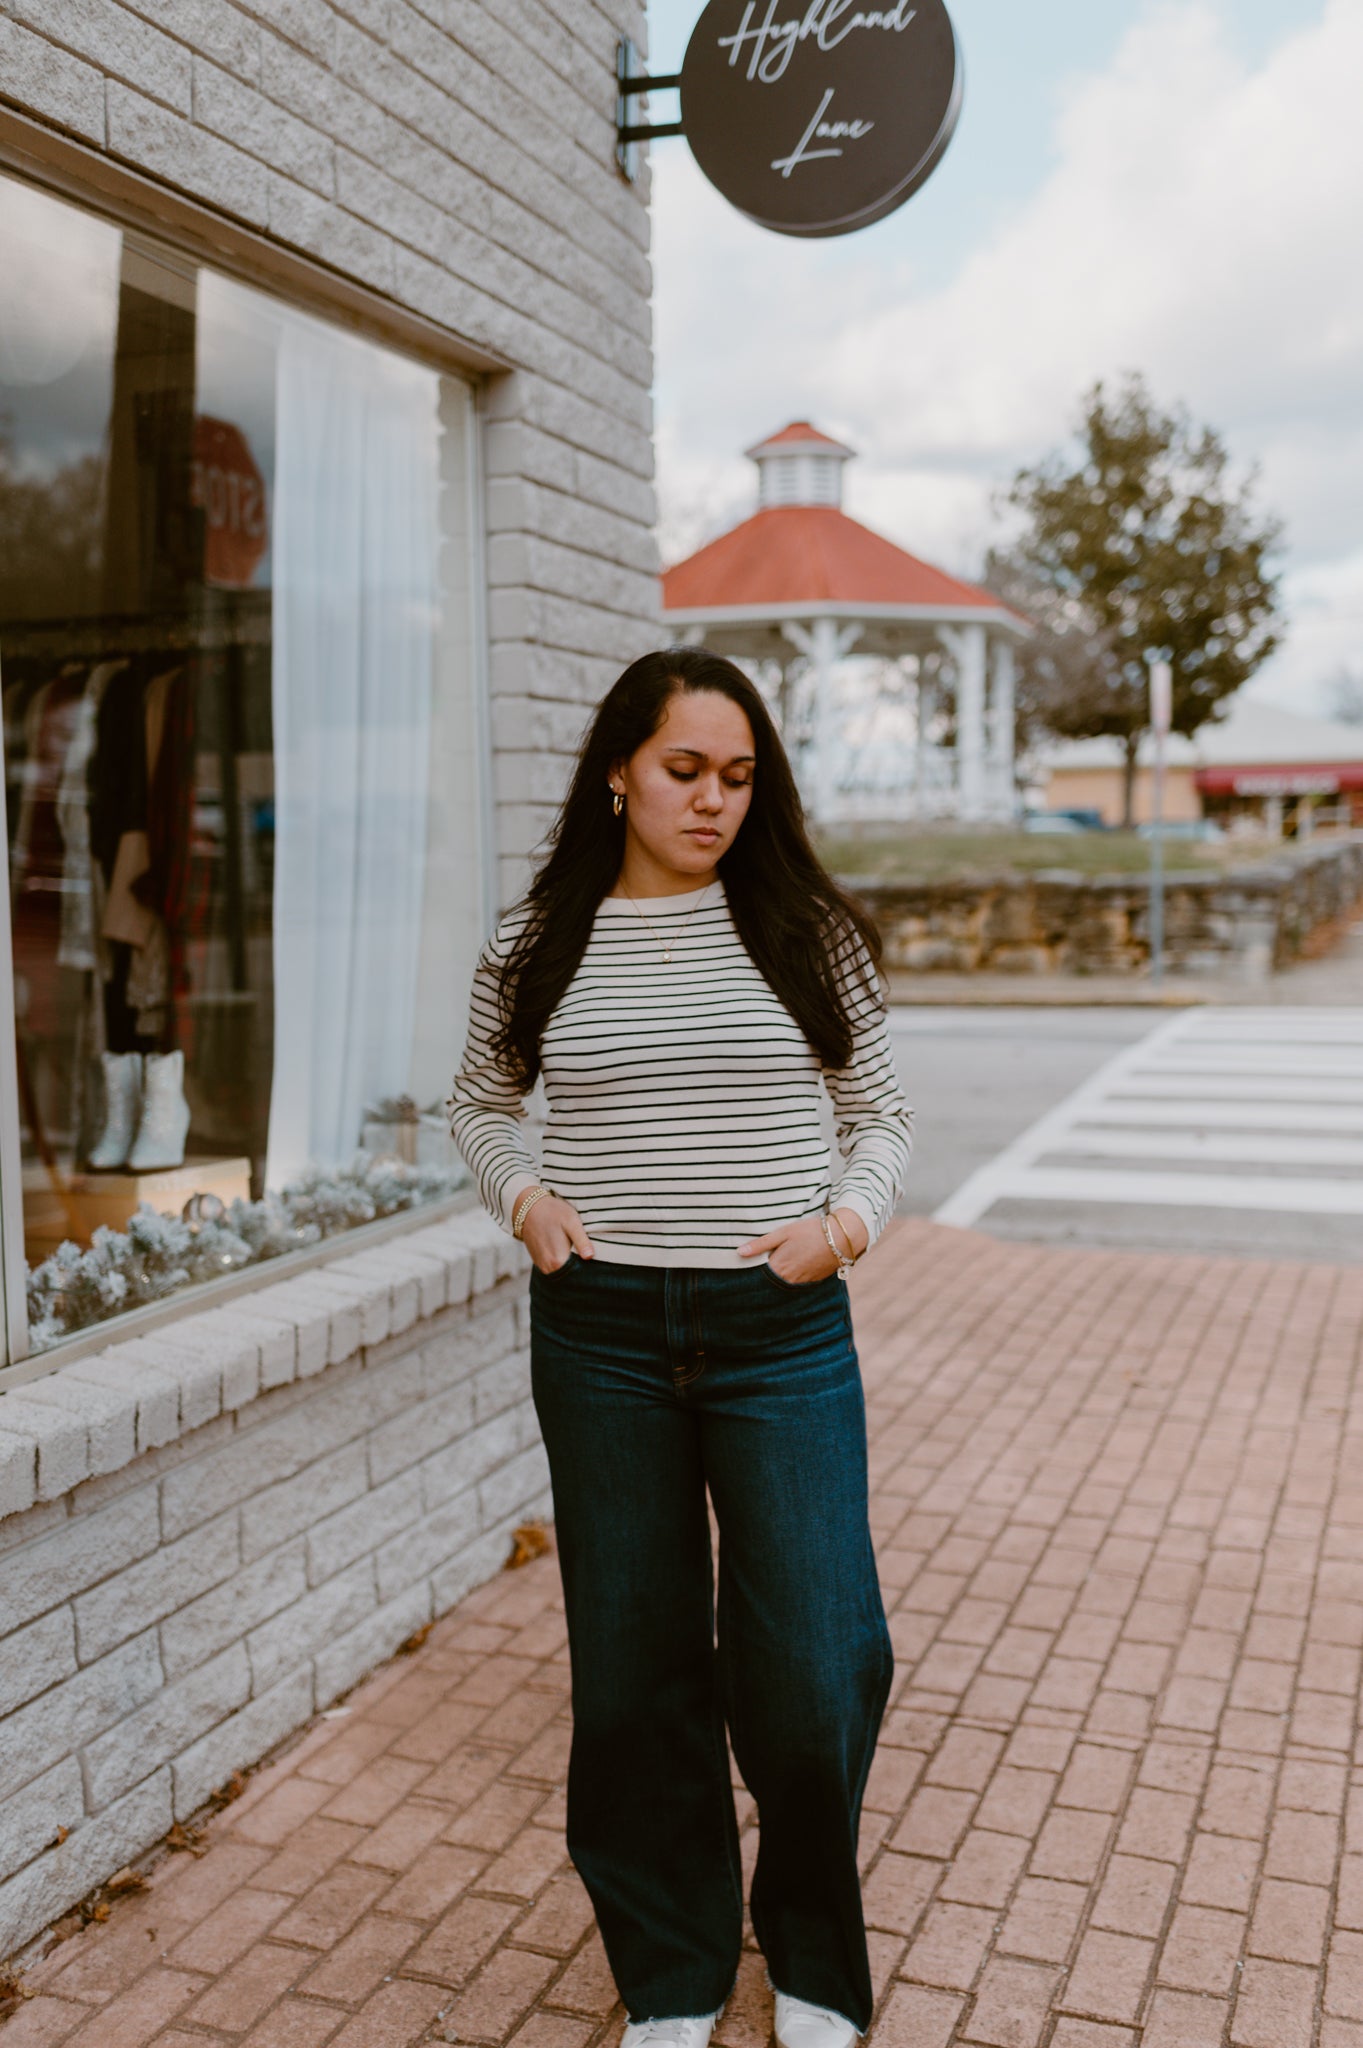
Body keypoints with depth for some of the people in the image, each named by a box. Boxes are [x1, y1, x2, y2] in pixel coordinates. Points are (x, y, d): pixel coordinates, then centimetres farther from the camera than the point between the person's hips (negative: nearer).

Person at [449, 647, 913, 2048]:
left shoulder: (805, 931, 1)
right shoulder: (539, 946, 3)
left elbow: (880, 1112, 10)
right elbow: (477, 1103, 17)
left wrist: (849, 1218, -9)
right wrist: (523, 1196, -2)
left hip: (781, 1333, -1)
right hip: (601, 1334, 1)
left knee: (811, 1668, 1)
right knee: (634, 1667, 12)